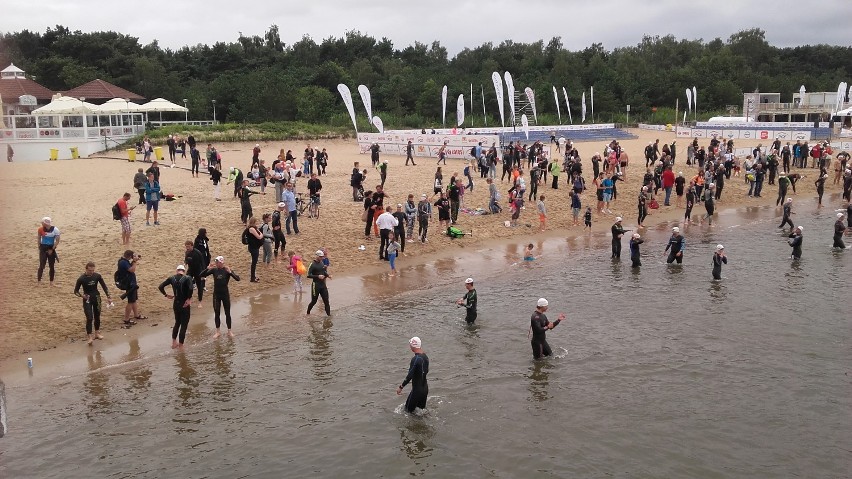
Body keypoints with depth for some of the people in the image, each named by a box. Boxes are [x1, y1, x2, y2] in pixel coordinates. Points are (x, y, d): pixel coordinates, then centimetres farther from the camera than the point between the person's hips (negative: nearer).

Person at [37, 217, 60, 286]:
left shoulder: (55, 230, -12)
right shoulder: (40, 229, -8)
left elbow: (57, 241, -8)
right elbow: (39, 239, 5)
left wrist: (52, 249, -11)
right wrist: (39, 248, 3)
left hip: (51, 249, 0)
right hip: (43, 248, 0)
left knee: (51, 266, 7)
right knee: (41, 265, -5)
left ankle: (51, 282, 16)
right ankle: (39, 281, 0)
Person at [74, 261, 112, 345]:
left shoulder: (97, 276, -7)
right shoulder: (81, 278, -14)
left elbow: (104, 287, 3)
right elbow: (76, 291, -4)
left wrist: (108, 297, -1)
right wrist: (82, 295, -22)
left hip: (96, 298, 3)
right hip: (87, 300, -3)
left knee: (97, 316, 14)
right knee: (89, 318, -12)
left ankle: (97, 333, 32)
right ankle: (89, 337, -9)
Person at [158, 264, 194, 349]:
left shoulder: (171, 278, 0)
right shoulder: (187, 278, -13)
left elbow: (160, 287, -2)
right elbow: (190, 289, -30)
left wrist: (166, 295, 8)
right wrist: (189, 299, -18)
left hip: (175, 304, 5)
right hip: (185, 305, -5)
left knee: (177, 323, 25)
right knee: (184, 325, 8)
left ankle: (174, 342, 31)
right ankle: (180, 345, 13)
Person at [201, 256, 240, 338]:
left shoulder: (227, 270, -10)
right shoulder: (214, 270, -4)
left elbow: (238, 279, -20)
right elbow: (202, 275, -7)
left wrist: (230, 272, -33)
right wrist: (207, 269, -22)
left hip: (225, 294, -2)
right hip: (216, 294, 2)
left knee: (227, 313, 8)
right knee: (216, 313, 10)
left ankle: (229, 331, 21)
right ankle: (217, 332, 22)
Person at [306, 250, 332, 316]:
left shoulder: (322, 263, 8)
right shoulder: (313, 264, -12)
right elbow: (309, 275, -16)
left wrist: (328, 275, 3)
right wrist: (318, 276, -24)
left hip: (323, 284, 6)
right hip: (316, 285, -6)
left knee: (326, 300, 3)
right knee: (314, 301, 5)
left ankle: (328, 314, 7)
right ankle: (308, 313, 25)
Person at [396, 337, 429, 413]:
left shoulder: (415, 359, -25)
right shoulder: (425, 356, 1)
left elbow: (410, 376, -25)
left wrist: (401, 387, -18)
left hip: (417, 389, -8)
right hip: (425, 388, 8)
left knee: (409, 410, 5)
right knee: (422, 408, 21)